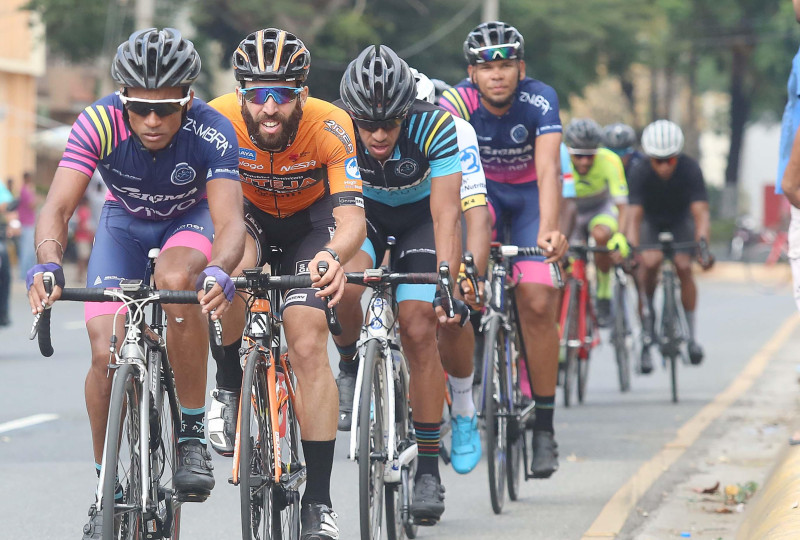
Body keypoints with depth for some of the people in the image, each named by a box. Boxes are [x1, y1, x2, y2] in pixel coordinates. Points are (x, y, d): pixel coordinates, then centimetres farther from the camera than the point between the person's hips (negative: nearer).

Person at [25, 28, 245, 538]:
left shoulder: (212, 133, -33)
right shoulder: (98, 124, -30)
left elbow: (230, 221, -42)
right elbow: (57, 208, -36)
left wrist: (219, 271, -64)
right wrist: (48, 265, -57)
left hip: (191, 220, -1)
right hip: (126, 222, 2)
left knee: (175, 278, -36)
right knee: (108, 354, -16)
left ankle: (193, 436, -21)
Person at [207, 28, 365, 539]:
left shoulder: (329, 126, -33)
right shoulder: (219, 120, -30)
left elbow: (352, 214, -40)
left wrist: (335, 256, -62)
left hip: (308, 219, -1)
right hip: (247, 214, 1)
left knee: (309, 344, -17)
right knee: (233, 262, -35)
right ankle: (228, 389, -10)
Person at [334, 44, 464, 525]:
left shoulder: (435, 126, -33)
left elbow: (446, 215, -36)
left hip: (420, 212, -1)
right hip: (363, 210, 1)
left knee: (419, 329, -16)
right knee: (344, 284, -32)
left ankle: (428, 467, -5)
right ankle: (350, 369, -1)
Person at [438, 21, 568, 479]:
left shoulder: (540, 100, -28)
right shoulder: (456, 103, -27)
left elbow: (548, 169, -39)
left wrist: (549, 231, -54)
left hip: (530, 196, -1)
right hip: (482, 189, 1)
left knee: (538, 304, -14)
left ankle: (544, 426, -2)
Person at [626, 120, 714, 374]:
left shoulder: (690, 170, -29)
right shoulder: (640, 174, -30)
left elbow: (700, 212, -35)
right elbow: (634, 216, -35)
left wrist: (702, 245, -51)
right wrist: (631, 248, -50)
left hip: (681, 221, 0)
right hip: (651, 222, 0)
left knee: (683, 267, -21)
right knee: (650, 263, -26)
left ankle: (690, 335, -9)